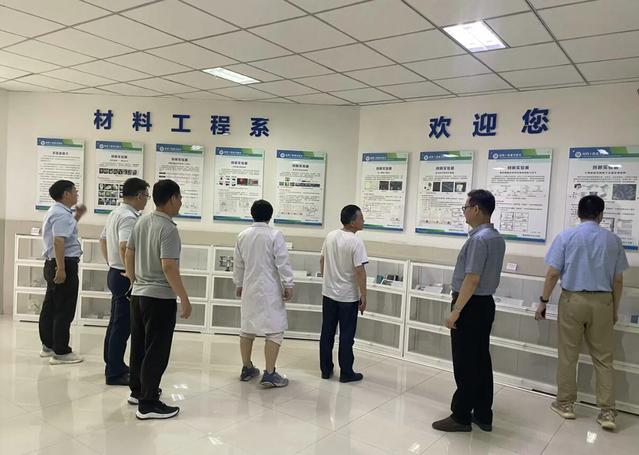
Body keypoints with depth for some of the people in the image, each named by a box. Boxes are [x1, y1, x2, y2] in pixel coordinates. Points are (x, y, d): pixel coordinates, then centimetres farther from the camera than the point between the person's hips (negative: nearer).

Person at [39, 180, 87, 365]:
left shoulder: (57, 211, 17)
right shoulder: (62, 214, -16)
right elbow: (58, 241, -27)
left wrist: (78, 215, 25)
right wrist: (61, 269, -31)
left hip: (53, 264, 11)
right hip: (65, 265, -11)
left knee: (50, 307, 17)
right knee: (64, 311, -6)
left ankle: (48, 346, 28)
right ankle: (60, 352, -1)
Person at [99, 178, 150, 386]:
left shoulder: (115, 213, 12)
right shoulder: (129, 217, -19)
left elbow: (103, 240, 22)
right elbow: (124, 247, -33)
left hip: (114, 273, 10)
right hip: (125, 277, -10)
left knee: (116, 323, 19)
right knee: (122, 326, -3)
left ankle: (113, 365, 31)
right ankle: (115, 373, 5)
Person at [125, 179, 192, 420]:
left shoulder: (142, 221, 6)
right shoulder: (168, 229, -19)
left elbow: (129, 254, 13)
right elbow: (168, 267, -25)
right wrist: (184, 298, -20)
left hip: (138, 294, 9)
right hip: (160, 298, -9)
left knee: (139, 346, 19)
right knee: (156, 351, 0)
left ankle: (137, 390, 33)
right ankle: (148, 404, 6)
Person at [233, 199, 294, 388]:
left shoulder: (242, 236, 5)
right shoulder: (275, 235, -12)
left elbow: (238, 264, 12)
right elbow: (283, 263, -14)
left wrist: (238, 284, 23)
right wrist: (288, 285, -8)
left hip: (249, 289, 6)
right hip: (269, 291, -6)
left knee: (247, 329, 15)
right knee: (275, 330, -1)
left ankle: (247, 369, 26)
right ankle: (269, 374, -4)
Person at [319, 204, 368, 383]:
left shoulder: (330, 236, 2)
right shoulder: (356, 242, -18)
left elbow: (322, 261, 10)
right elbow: (360, 271, -18)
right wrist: (363, 296, -10)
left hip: (328, 293, 6)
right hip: (348, 297, -6)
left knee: (327, 333, 13)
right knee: (346, 336, 5)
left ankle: (326, 369, 22)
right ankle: (346, 373, 14)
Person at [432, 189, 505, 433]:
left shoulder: (478, 239, -20)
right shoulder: (497, 238, 10)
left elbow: (472, 279, -24)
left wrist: (455, 311, -20)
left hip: (470, 306, -9)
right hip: (486, 303, 9)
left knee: (465, 364, 0)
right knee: (481, 360, 15)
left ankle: (461, 417, 11)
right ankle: (483, 415, 24)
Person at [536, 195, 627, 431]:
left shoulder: (566, 236, -5)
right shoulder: (613, 240, 3)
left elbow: (553, 274, -8)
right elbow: (618, 280, 6)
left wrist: (543, 301, 0)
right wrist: (615, 309, 16)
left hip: (572, 299, -2)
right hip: (602, 301, 2)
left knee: (568, 355, 8)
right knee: (603, 358, 9)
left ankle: (565, 404, 18)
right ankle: (607, 412, 10)